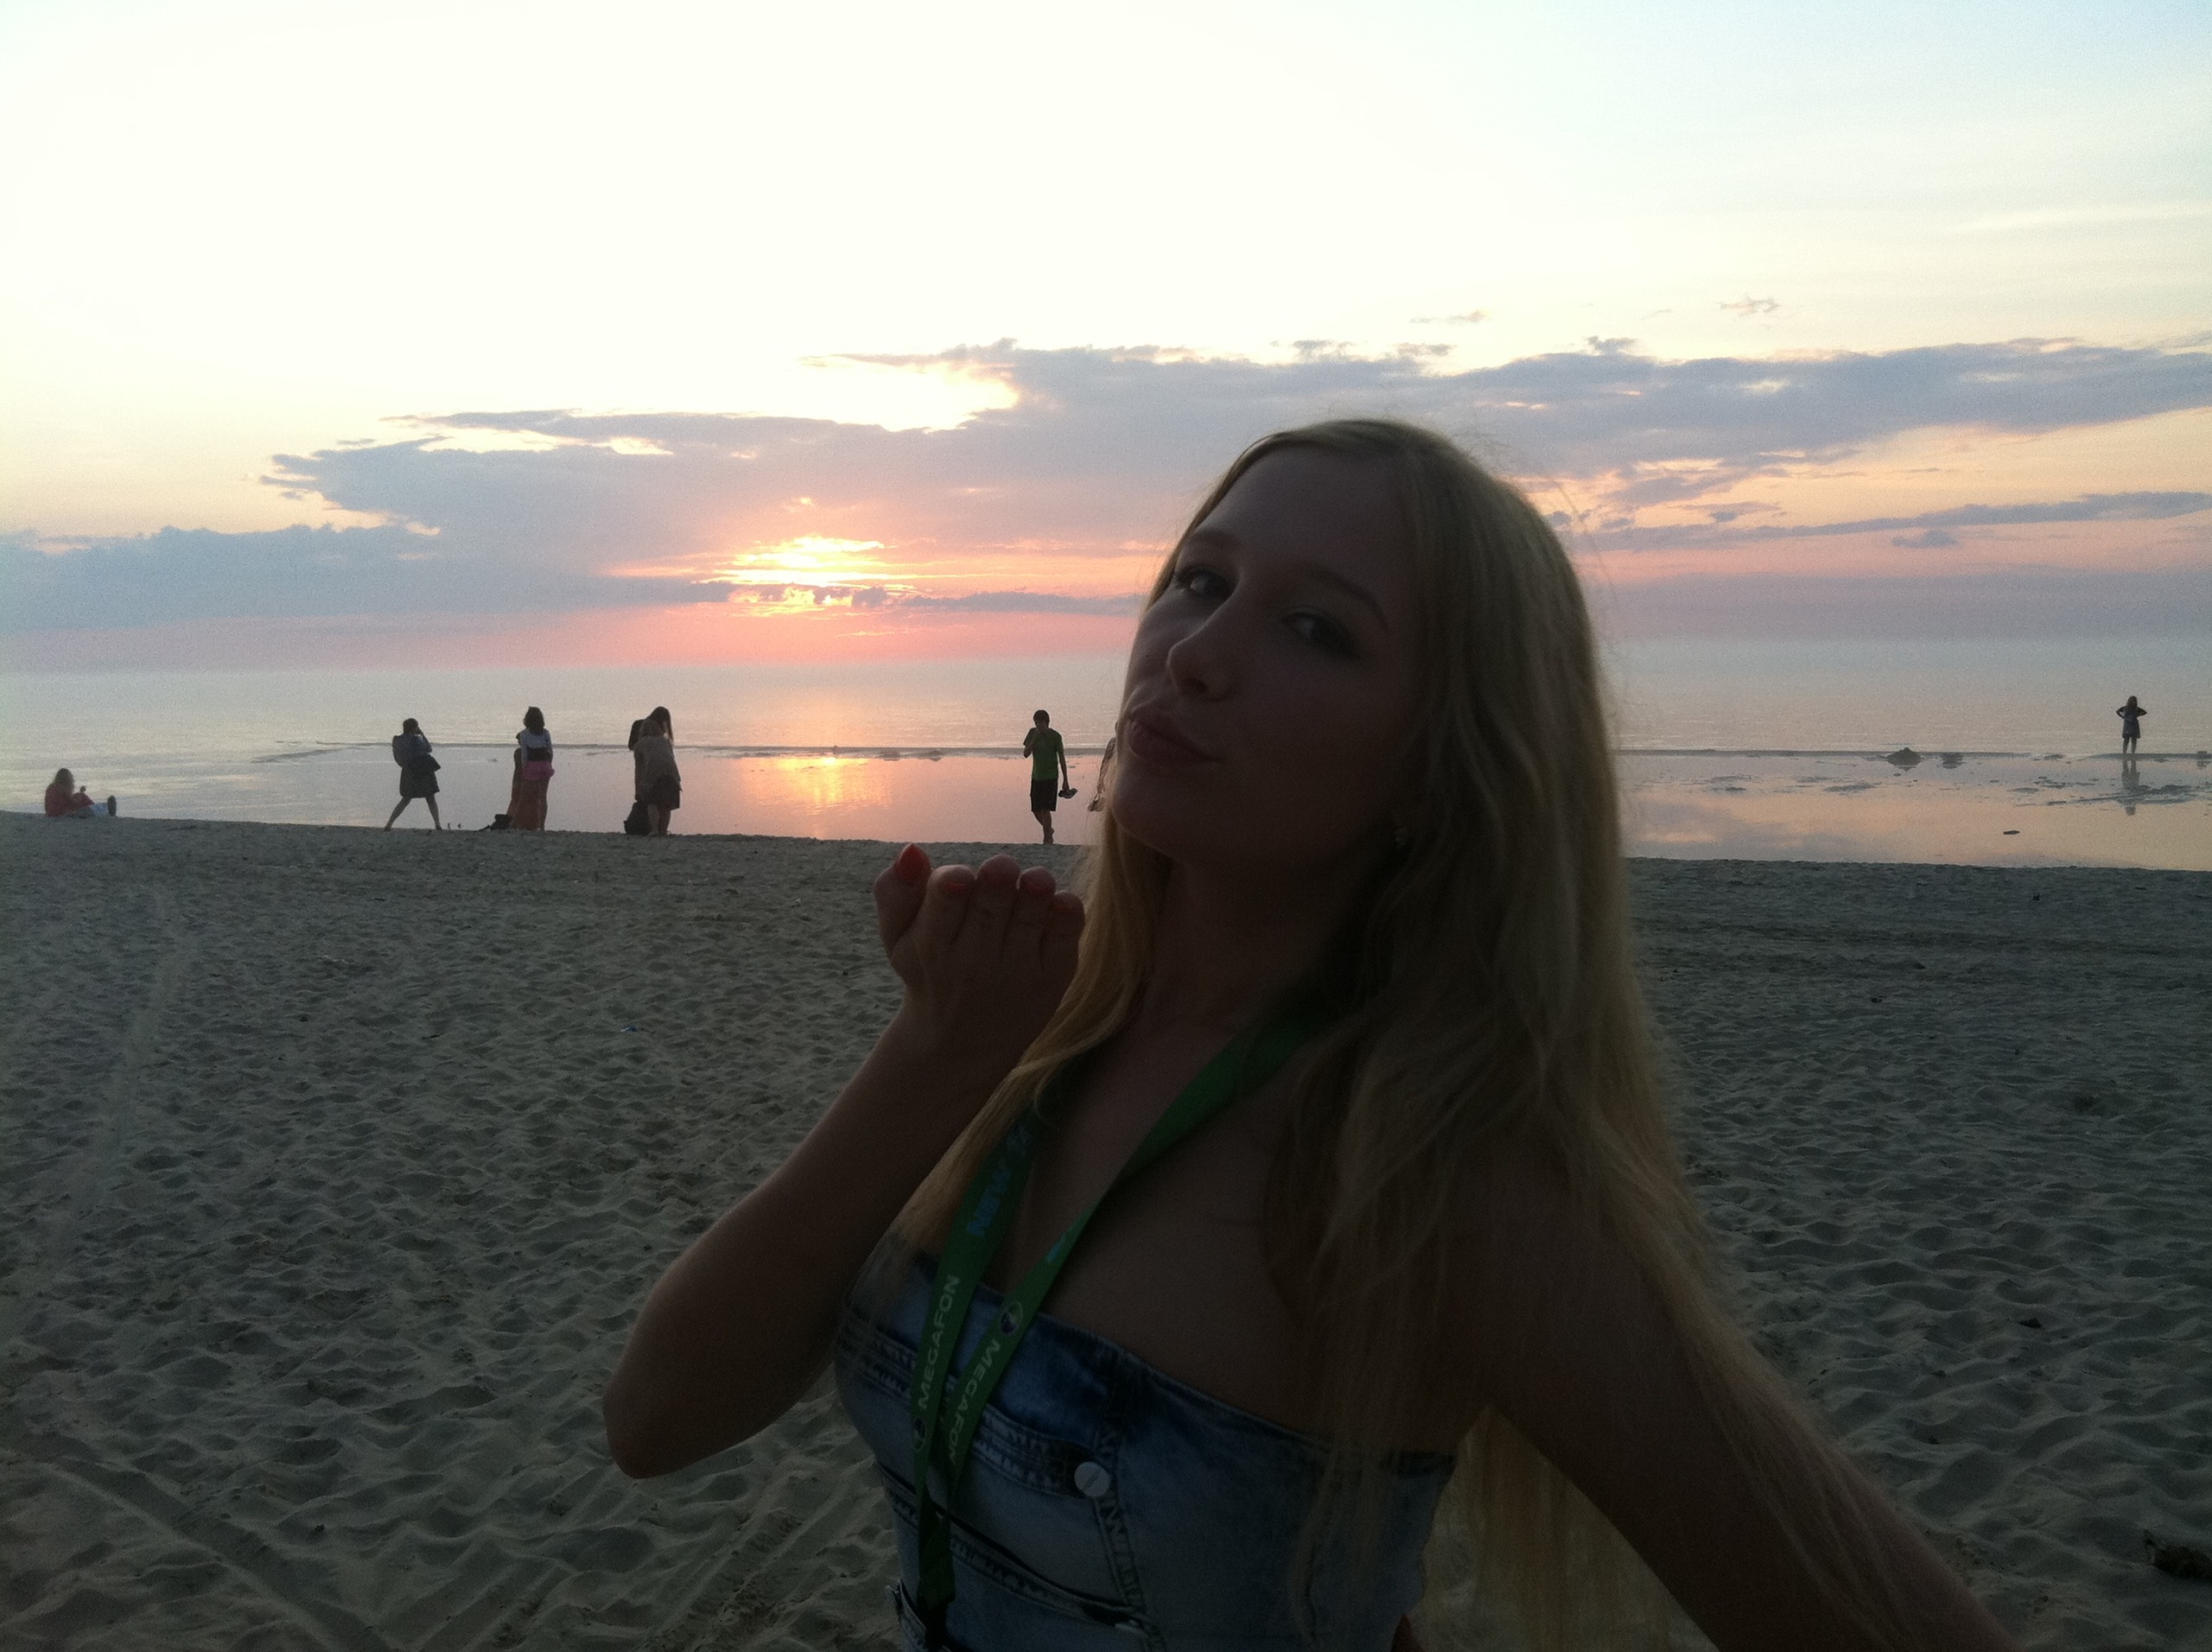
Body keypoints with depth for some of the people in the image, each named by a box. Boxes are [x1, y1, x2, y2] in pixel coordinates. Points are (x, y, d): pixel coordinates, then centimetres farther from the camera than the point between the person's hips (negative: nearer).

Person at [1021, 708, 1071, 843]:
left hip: (1050, 777, -5)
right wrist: (1034, 740, -16)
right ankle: (1048, 830, 32)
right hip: (1036, 776, 5)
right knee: (1035, 809, 8)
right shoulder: (1033, 733, 3)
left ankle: (1048, 838, -1)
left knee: (1045, 809, -11)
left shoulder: (1055, 736, -9)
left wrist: (1065, 779, -6)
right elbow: (1026, 754, -1)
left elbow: (1062, 758, -5)